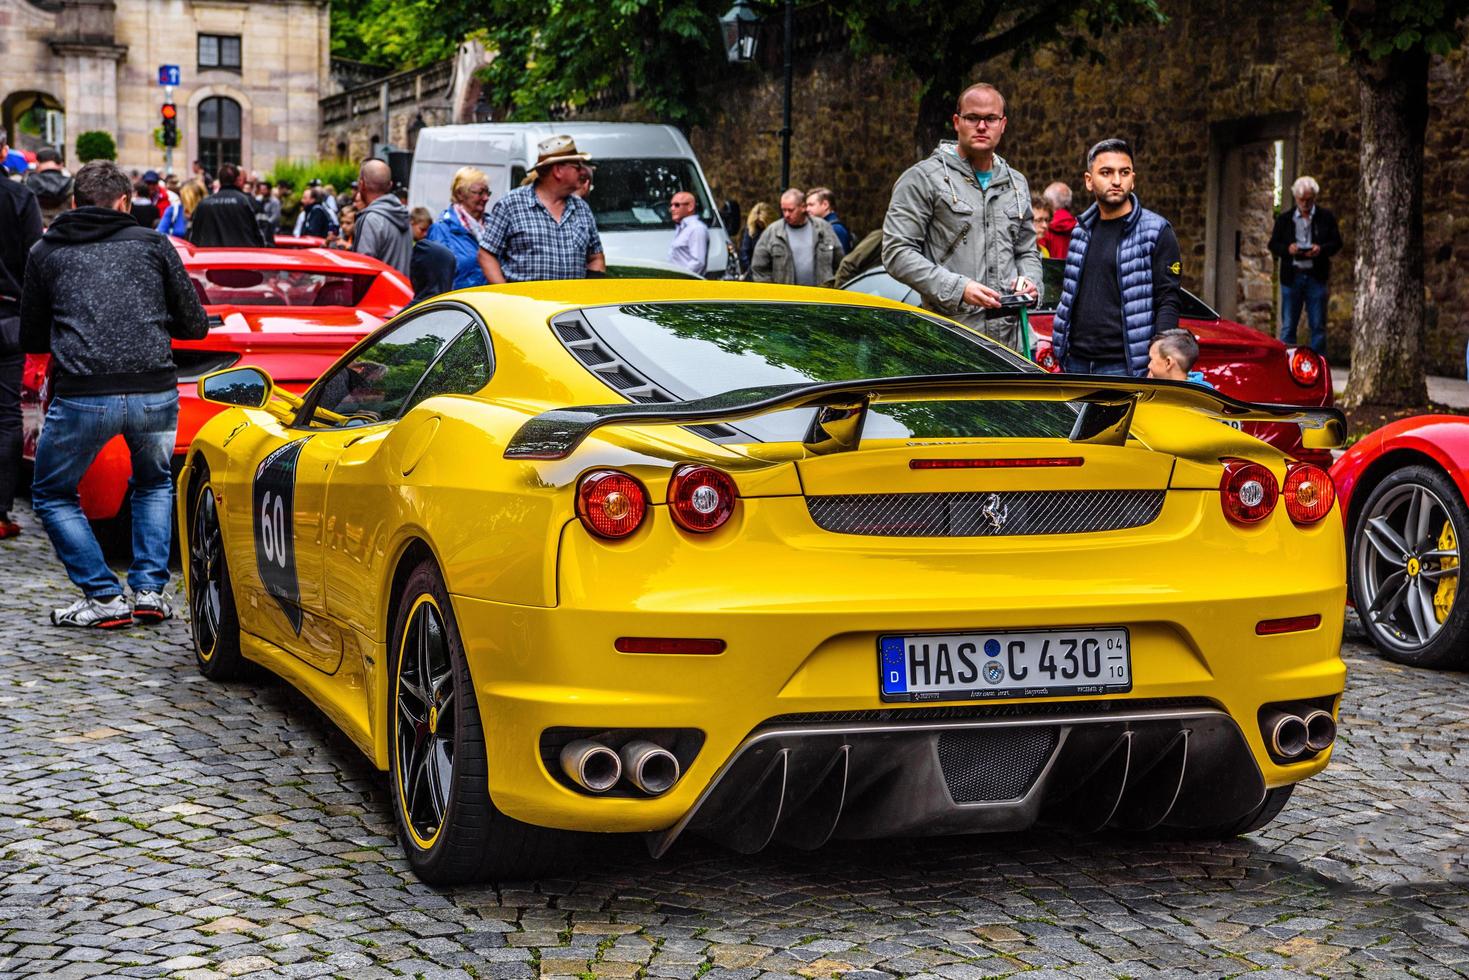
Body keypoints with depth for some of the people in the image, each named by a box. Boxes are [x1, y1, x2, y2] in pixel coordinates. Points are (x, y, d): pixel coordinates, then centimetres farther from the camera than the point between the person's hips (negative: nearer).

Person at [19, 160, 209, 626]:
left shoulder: (46, 251, 13)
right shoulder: (153, 244, 13)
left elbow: (32, 339, 19)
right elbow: (194, 325, 15)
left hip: (82, 396, -2)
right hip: (155, 395, 2)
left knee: (52, 495, 20)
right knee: (154, 484, 29)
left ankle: (104, 598, 9)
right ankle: (150, 591, 16)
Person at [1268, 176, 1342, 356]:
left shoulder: (1326, 217, 5)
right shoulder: (1284, 218, 7)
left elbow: (1336, 243, 4)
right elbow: (1273, 245, 6)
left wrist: (1321, 249, -16)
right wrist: (1287, 249, -15)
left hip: (1316, 277, -1)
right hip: (1292, 277, 1)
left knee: (1318, 326, 3)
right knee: (1288, 326, 3)